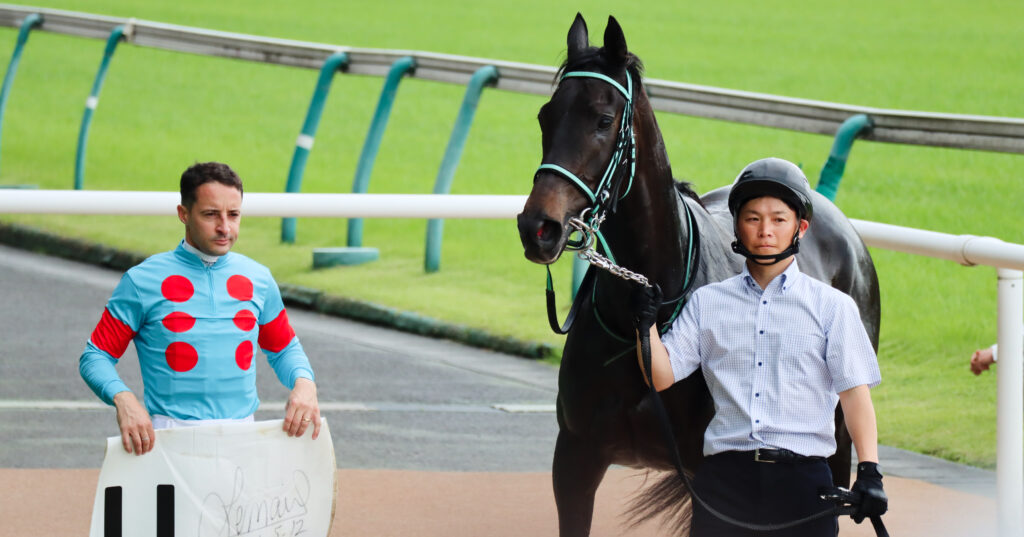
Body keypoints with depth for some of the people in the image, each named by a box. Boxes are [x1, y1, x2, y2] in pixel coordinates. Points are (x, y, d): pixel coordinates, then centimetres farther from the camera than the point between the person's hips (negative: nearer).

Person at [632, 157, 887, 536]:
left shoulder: (832, 307, 7)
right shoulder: (707, 302, 13)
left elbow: (854, 391, 0)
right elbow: (661, 376, 10)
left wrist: (869, 472, -11)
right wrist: (645, 324, -8)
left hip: (801, 479, -2)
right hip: (724, 474, 2)